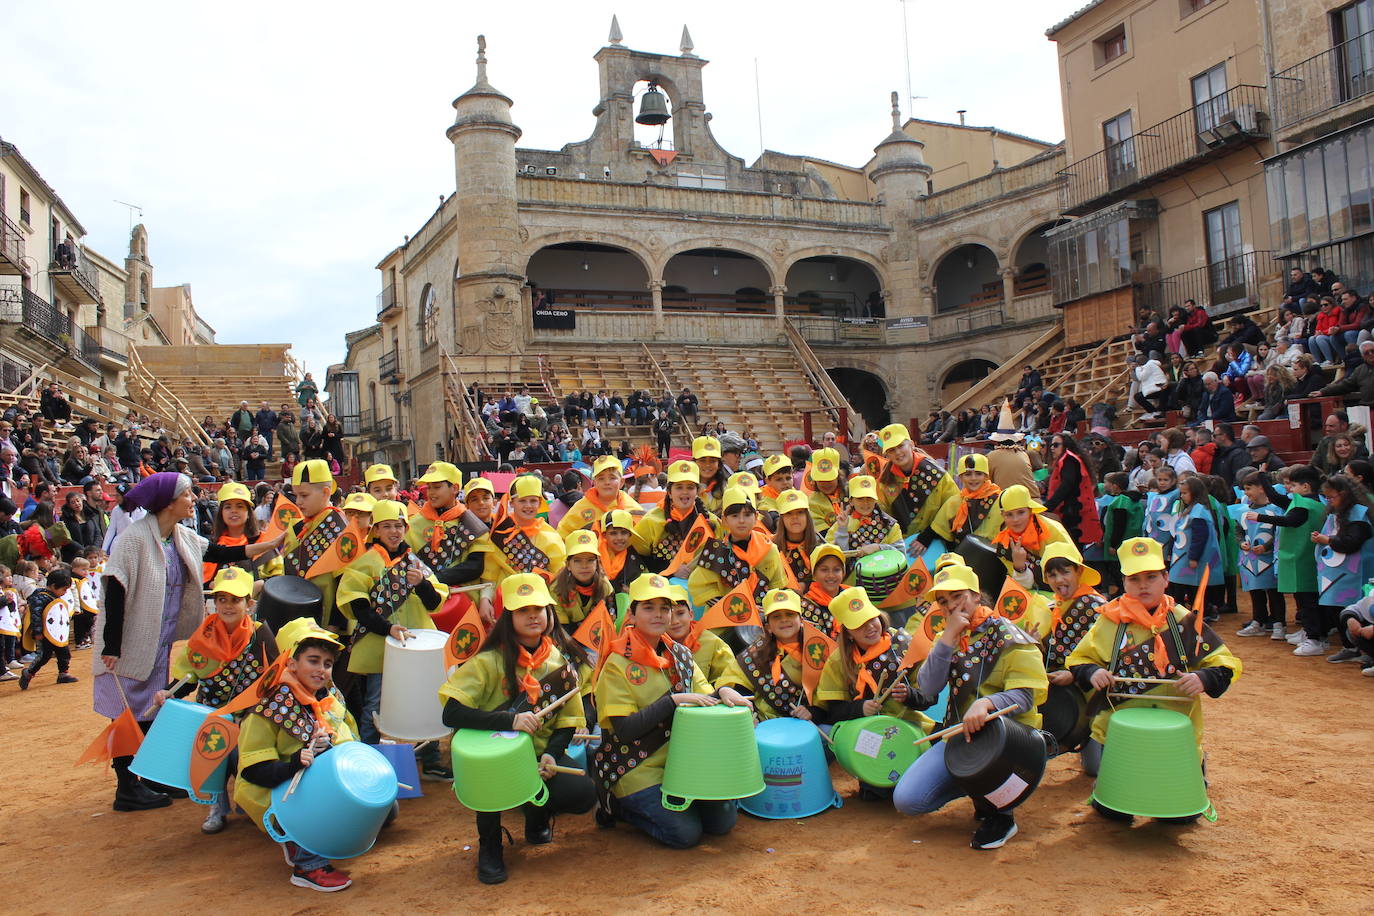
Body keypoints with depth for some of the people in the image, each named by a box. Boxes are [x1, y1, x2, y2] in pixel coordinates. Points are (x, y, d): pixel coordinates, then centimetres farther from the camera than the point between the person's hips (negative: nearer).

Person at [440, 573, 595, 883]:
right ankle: (489, 845, -7)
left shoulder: (561, 661, 1)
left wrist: (551, 754, -16)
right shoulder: (490, 661, -11)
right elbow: (451, 713, -21)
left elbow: (568, 721, 5)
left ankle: (537, 815, 16)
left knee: (583, 794, -23)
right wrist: (509, 720, -33)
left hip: (542, 755, 3)